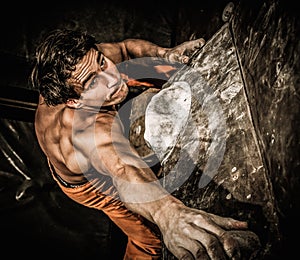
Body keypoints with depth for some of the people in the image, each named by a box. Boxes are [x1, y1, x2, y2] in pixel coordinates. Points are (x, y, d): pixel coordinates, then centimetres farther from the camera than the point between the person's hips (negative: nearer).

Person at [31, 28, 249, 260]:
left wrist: (164, 53, -27)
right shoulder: (92, 128, -53)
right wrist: (168, 212, -92)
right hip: (88, 185, -7)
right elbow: (124, 170, -73)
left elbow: (123, 47, -10)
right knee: (148, 234, 4)